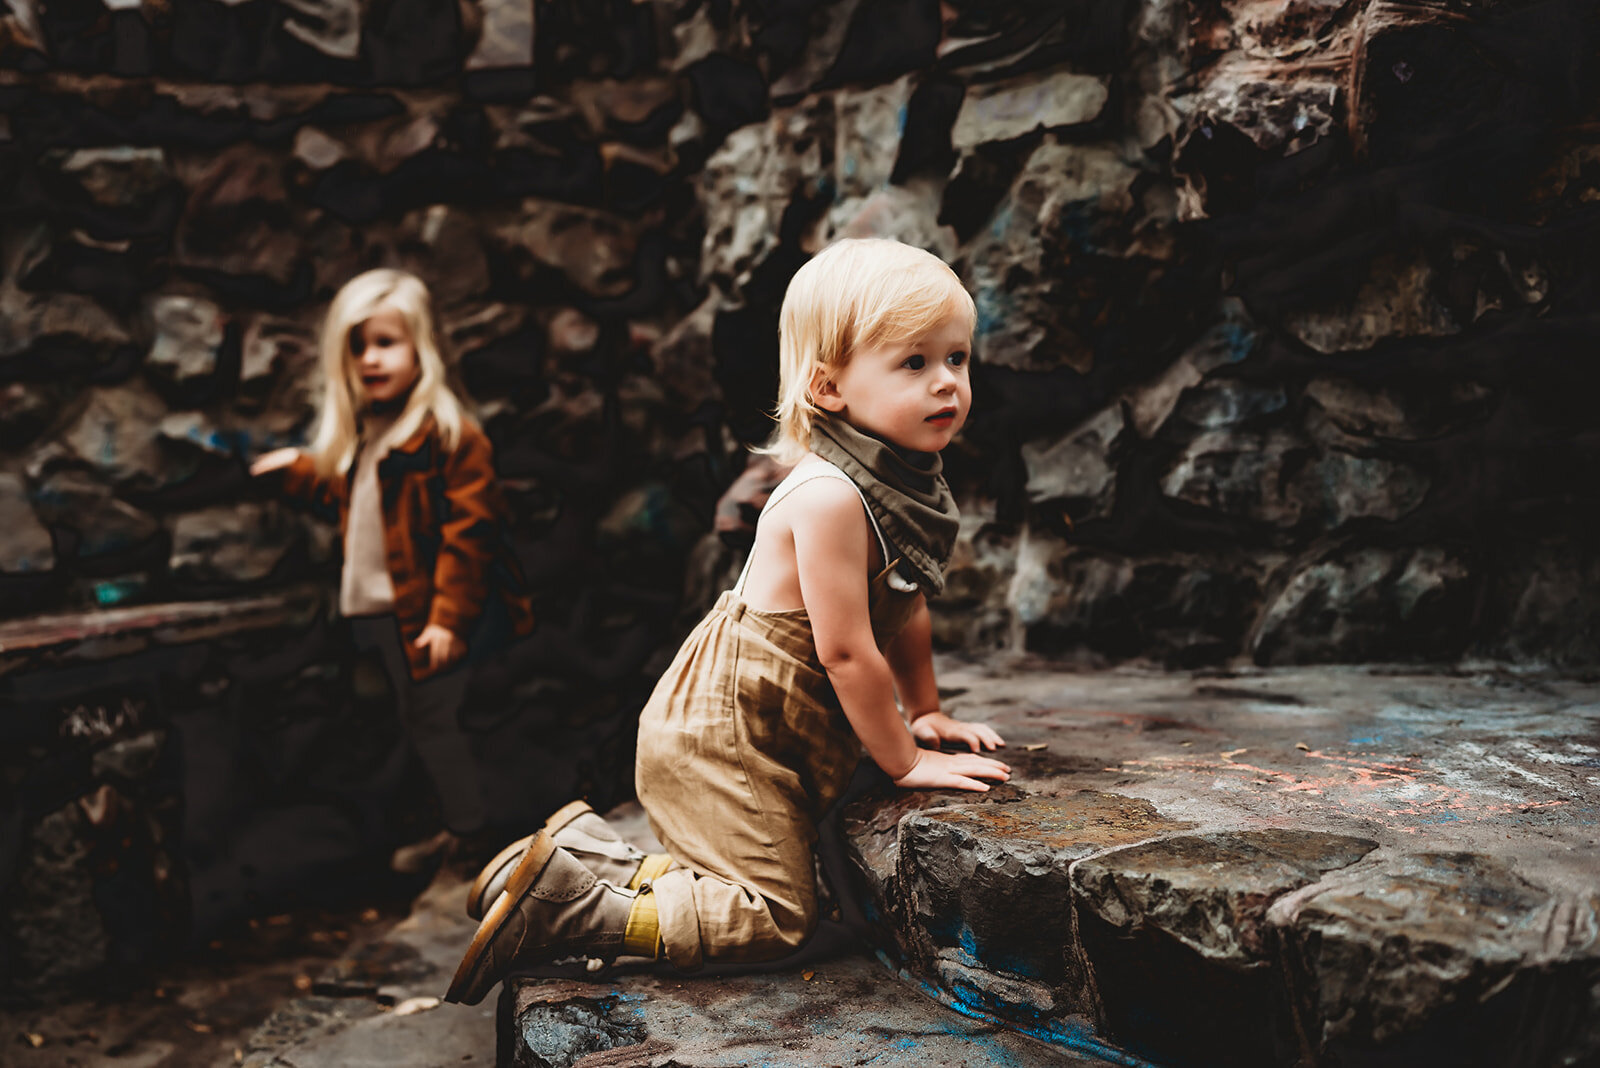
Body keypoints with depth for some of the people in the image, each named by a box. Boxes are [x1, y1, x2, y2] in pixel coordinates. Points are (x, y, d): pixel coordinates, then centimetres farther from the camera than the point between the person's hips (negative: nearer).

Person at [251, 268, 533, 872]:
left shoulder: (448, 433, -15)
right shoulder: (357, 432, 12)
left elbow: (469, 530, -18)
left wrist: (450, 616, -19)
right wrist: (298, 470, 16)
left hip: (429, 613, -9)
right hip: (378, 610, 9)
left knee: (437, 718, -1)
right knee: (416, 721, 16)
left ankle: (470, 827, 15)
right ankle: (460, 826, 29)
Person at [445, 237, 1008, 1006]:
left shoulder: (905, 484, 4)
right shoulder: (829, 497, -26)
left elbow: (906, 607, 18)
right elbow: (845, 651, -22)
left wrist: (927, 712, 21)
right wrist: (905, 760, -12)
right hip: (720, 735, -10)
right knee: (776, 922, -7)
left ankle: (595, 852, 23)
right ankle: (566, 902, -4)